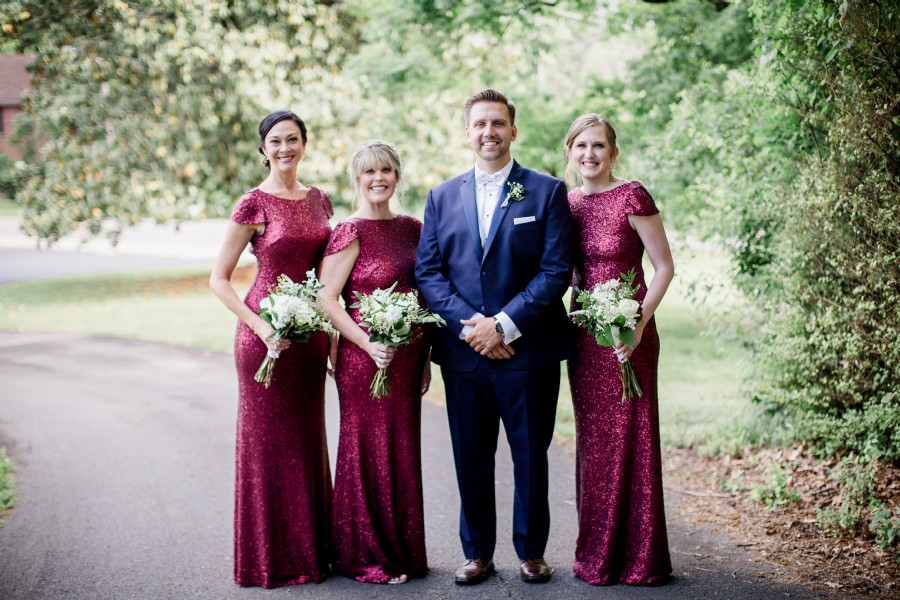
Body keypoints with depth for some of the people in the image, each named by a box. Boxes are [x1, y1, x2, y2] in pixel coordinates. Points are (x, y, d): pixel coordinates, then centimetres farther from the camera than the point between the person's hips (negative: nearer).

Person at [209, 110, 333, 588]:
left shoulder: (318, 200, 10)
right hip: (267, 333, -6)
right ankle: (271, 556, 15)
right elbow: (219, 279, -7)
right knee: (268, 440, 3)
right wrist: (259, 325, -18)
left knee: (307, 438, 13)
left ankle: (311, 548, 25)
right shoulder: (254, 204, -8)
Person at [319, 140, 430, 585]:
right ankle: (366, 556, 17)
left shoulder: (412, 228, 10)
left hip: (408, 358, 6)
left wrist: (425, 357, 12)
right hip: (367, 358, -6)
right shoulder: (351, 232, -8)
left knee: (403, 451, 12)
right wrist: (368, 344, -20)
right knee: (369, 451, 3)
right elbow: (326, 299, -12)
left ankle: (402, 549, 26)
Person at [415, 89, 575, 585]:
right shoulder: (442, 197, 11)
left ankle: (531, 552, 21)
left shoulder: (547, 192, 2)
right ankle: (478, 553, 20)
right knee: (471, 459, 8)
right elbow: (427, 271, 4)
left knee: (530, 455, 7)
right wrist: (470, 324, -11)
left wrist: (503, 324, -14)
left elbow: (556, 270, -6)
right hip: (463, 352, 2)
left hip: (527, 349, -2)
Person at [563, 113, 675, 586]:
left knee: (630, 439, -1)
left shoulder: (632, 197, -10)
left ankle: (637, 558, 11)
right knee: (592, 440, 11)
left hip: (626, 335, -6)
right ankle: (596, 554, 22)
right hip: (583, 334, 6)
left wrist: (639, 323, -18)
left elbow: (664, 267, -8)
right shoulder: (566, 202, 8)